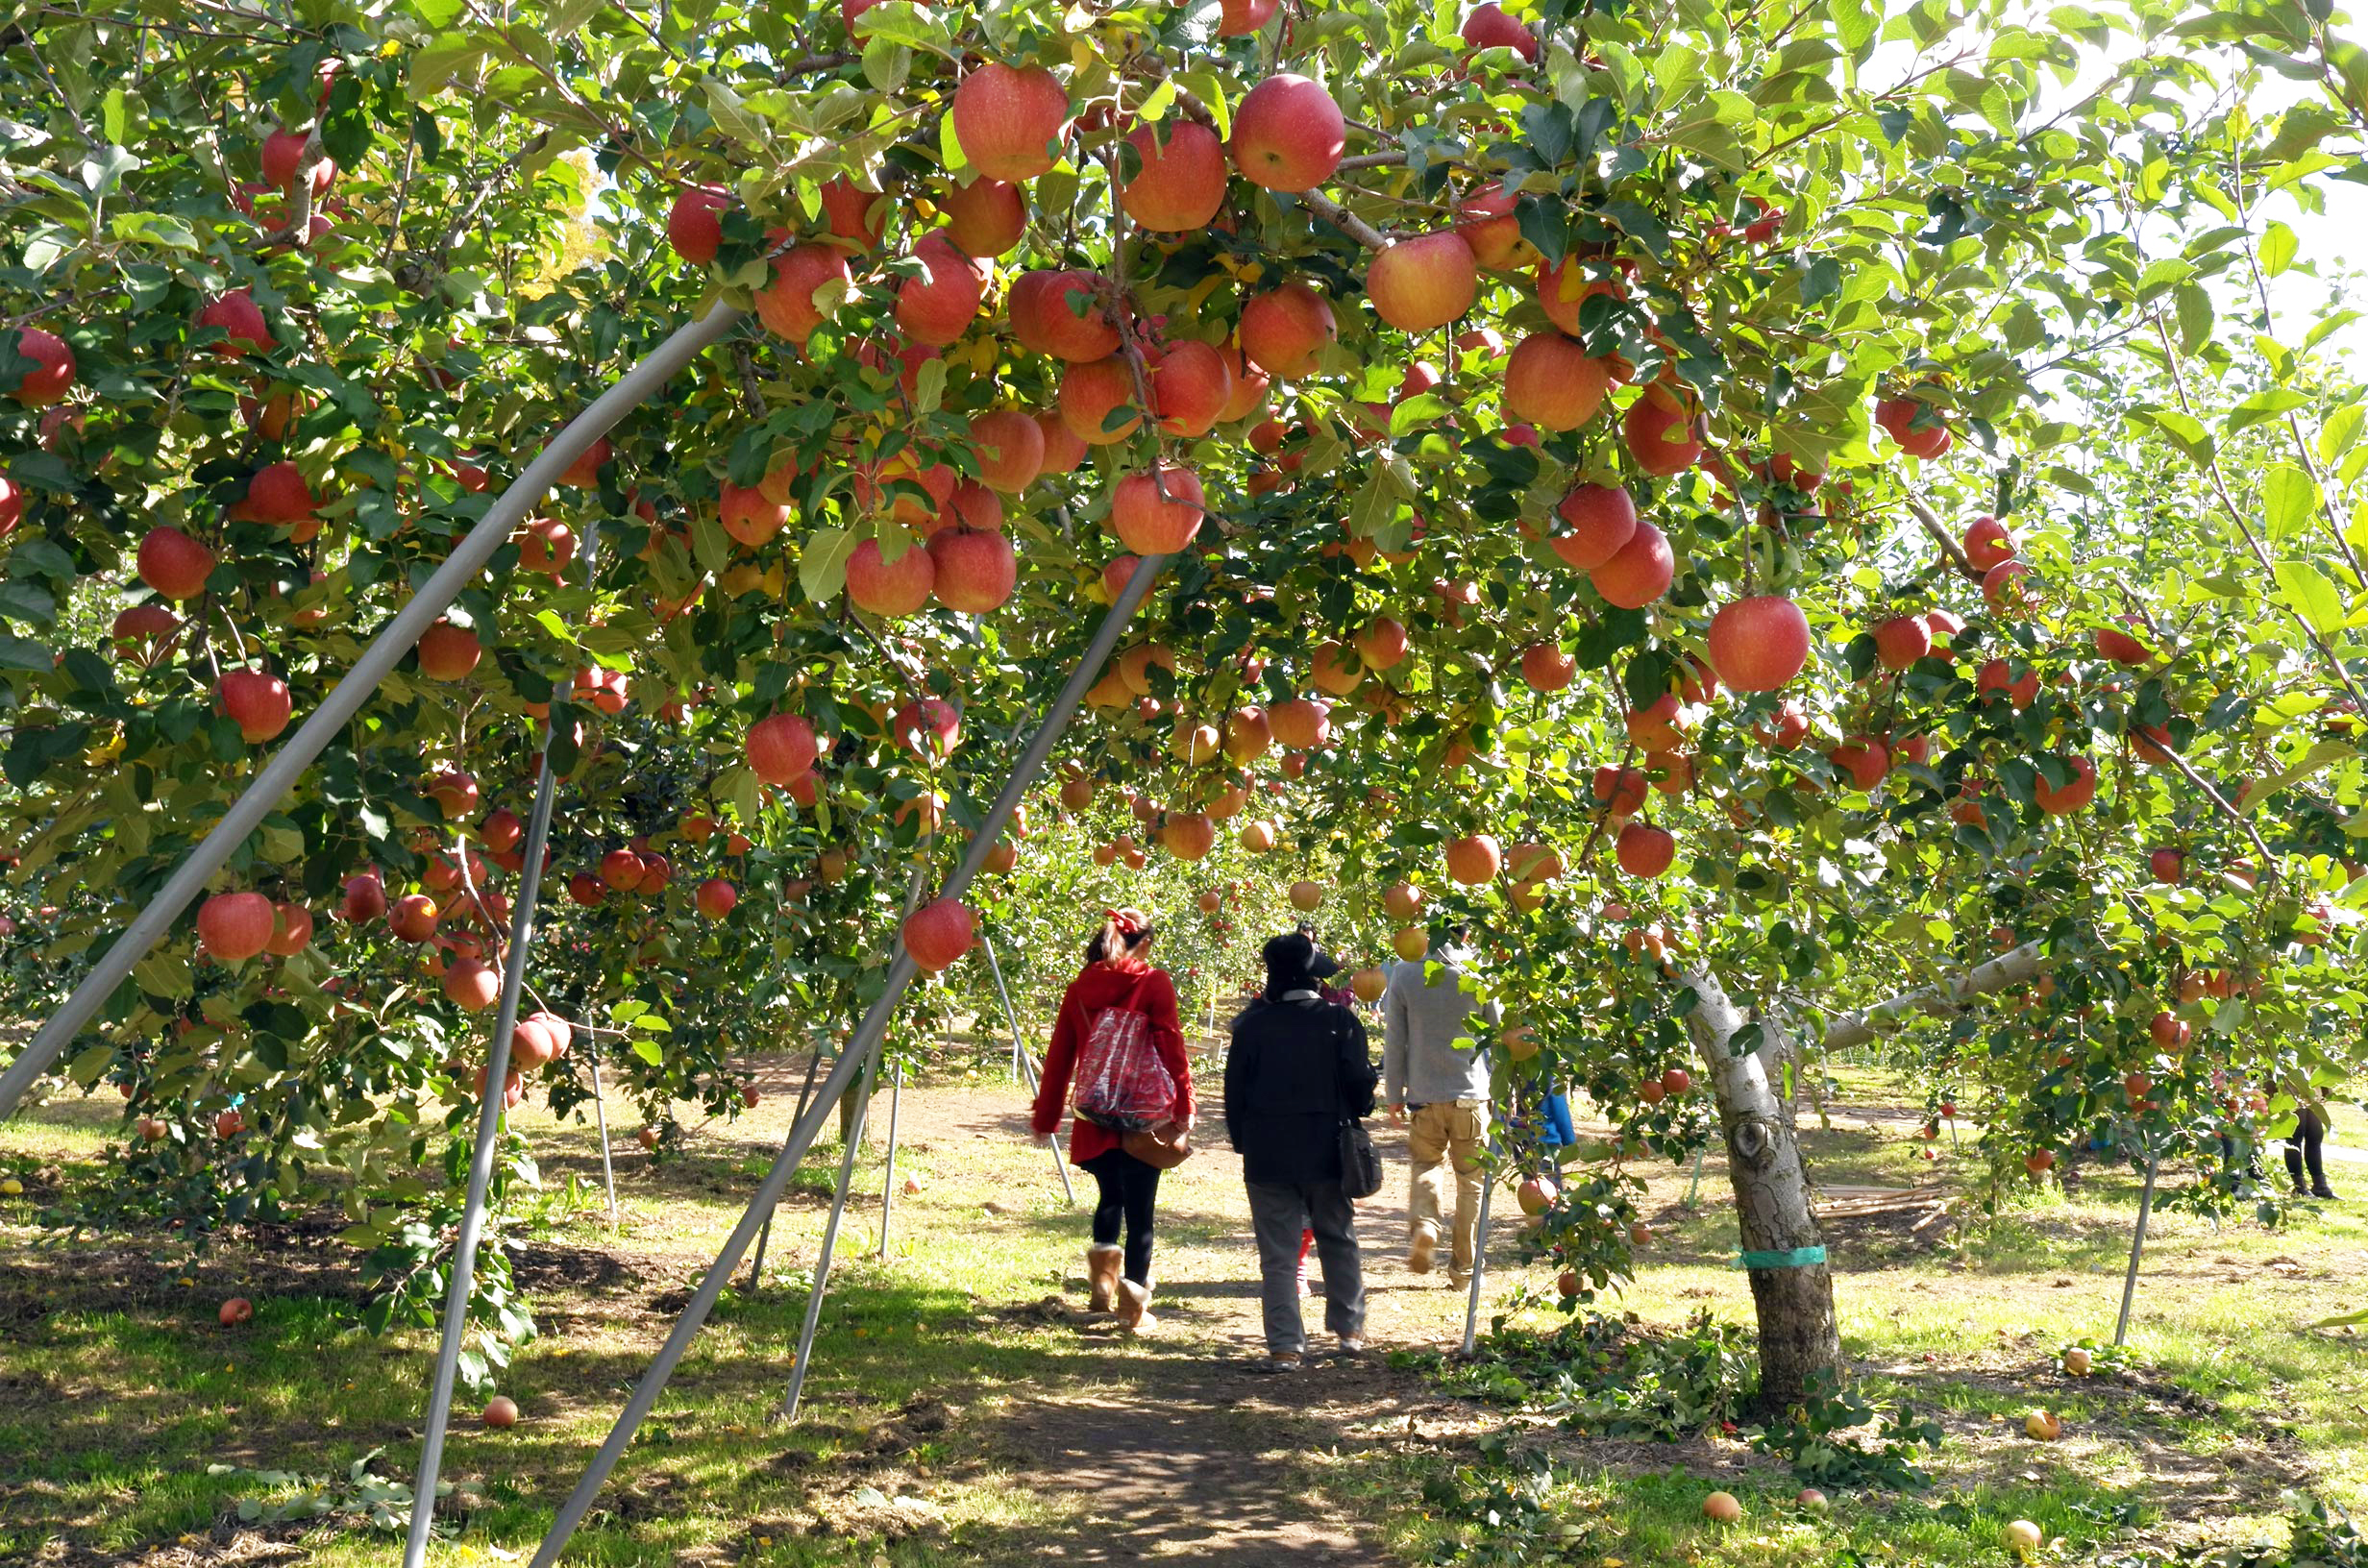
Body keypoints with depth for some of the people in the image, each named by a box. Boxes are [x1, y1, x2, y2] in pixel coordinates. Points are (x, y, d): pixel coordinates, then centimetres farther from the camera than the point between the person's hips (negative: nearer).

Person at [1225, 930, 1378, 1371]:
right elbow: (1360, 1083, -4)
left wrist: (1243, 1143, 13)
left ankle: (1285, 1346, -2)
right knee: (1338, 1241, 19)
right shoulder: (1340, 1020, -4)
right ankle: (1349, 1328, 28)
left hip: (1267, 1156, -1)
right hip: (1327, 1152, 1)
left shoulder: (1252, 1025, -3)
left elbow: (1235, 1091, 1)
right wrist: (1355, 1117, 17)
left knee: (1278, 1254, 2)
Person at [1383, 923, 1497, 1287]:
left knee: (1427, 1162, 21)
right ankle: (1463, 1267, 11)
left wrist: (1394, 1094, 9)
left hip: (1424, 1093, 1)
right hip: (1471, 1093, 0)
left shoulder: (1405, 974, -4)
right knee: (1471, 1179, 10)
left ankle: (1424, 1222, -7)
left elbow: (1394, 1040, 0)